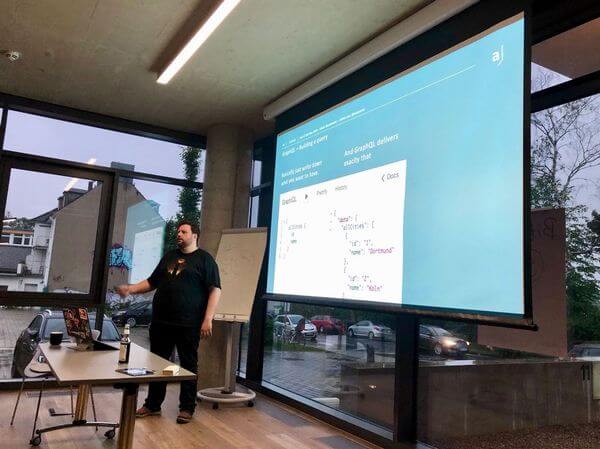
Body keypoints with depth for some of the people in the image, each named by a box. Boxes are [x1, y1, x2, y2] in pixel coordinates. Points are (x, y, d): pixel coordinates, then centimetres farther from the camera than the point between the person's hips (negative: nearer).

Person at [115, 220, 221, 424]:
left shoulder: (204, 259, -2)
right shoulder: (169, 256, 17)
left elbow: (215, 290, -8)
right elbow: (152, 282, 23)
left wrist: (208, 319, -16)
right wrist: (131, 289, 5)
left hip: (188, 324, -6)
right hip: (161, 321, 6)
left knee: (188, 365, 4)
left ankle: (187, 408, 16)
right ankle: (152, 404, 27)